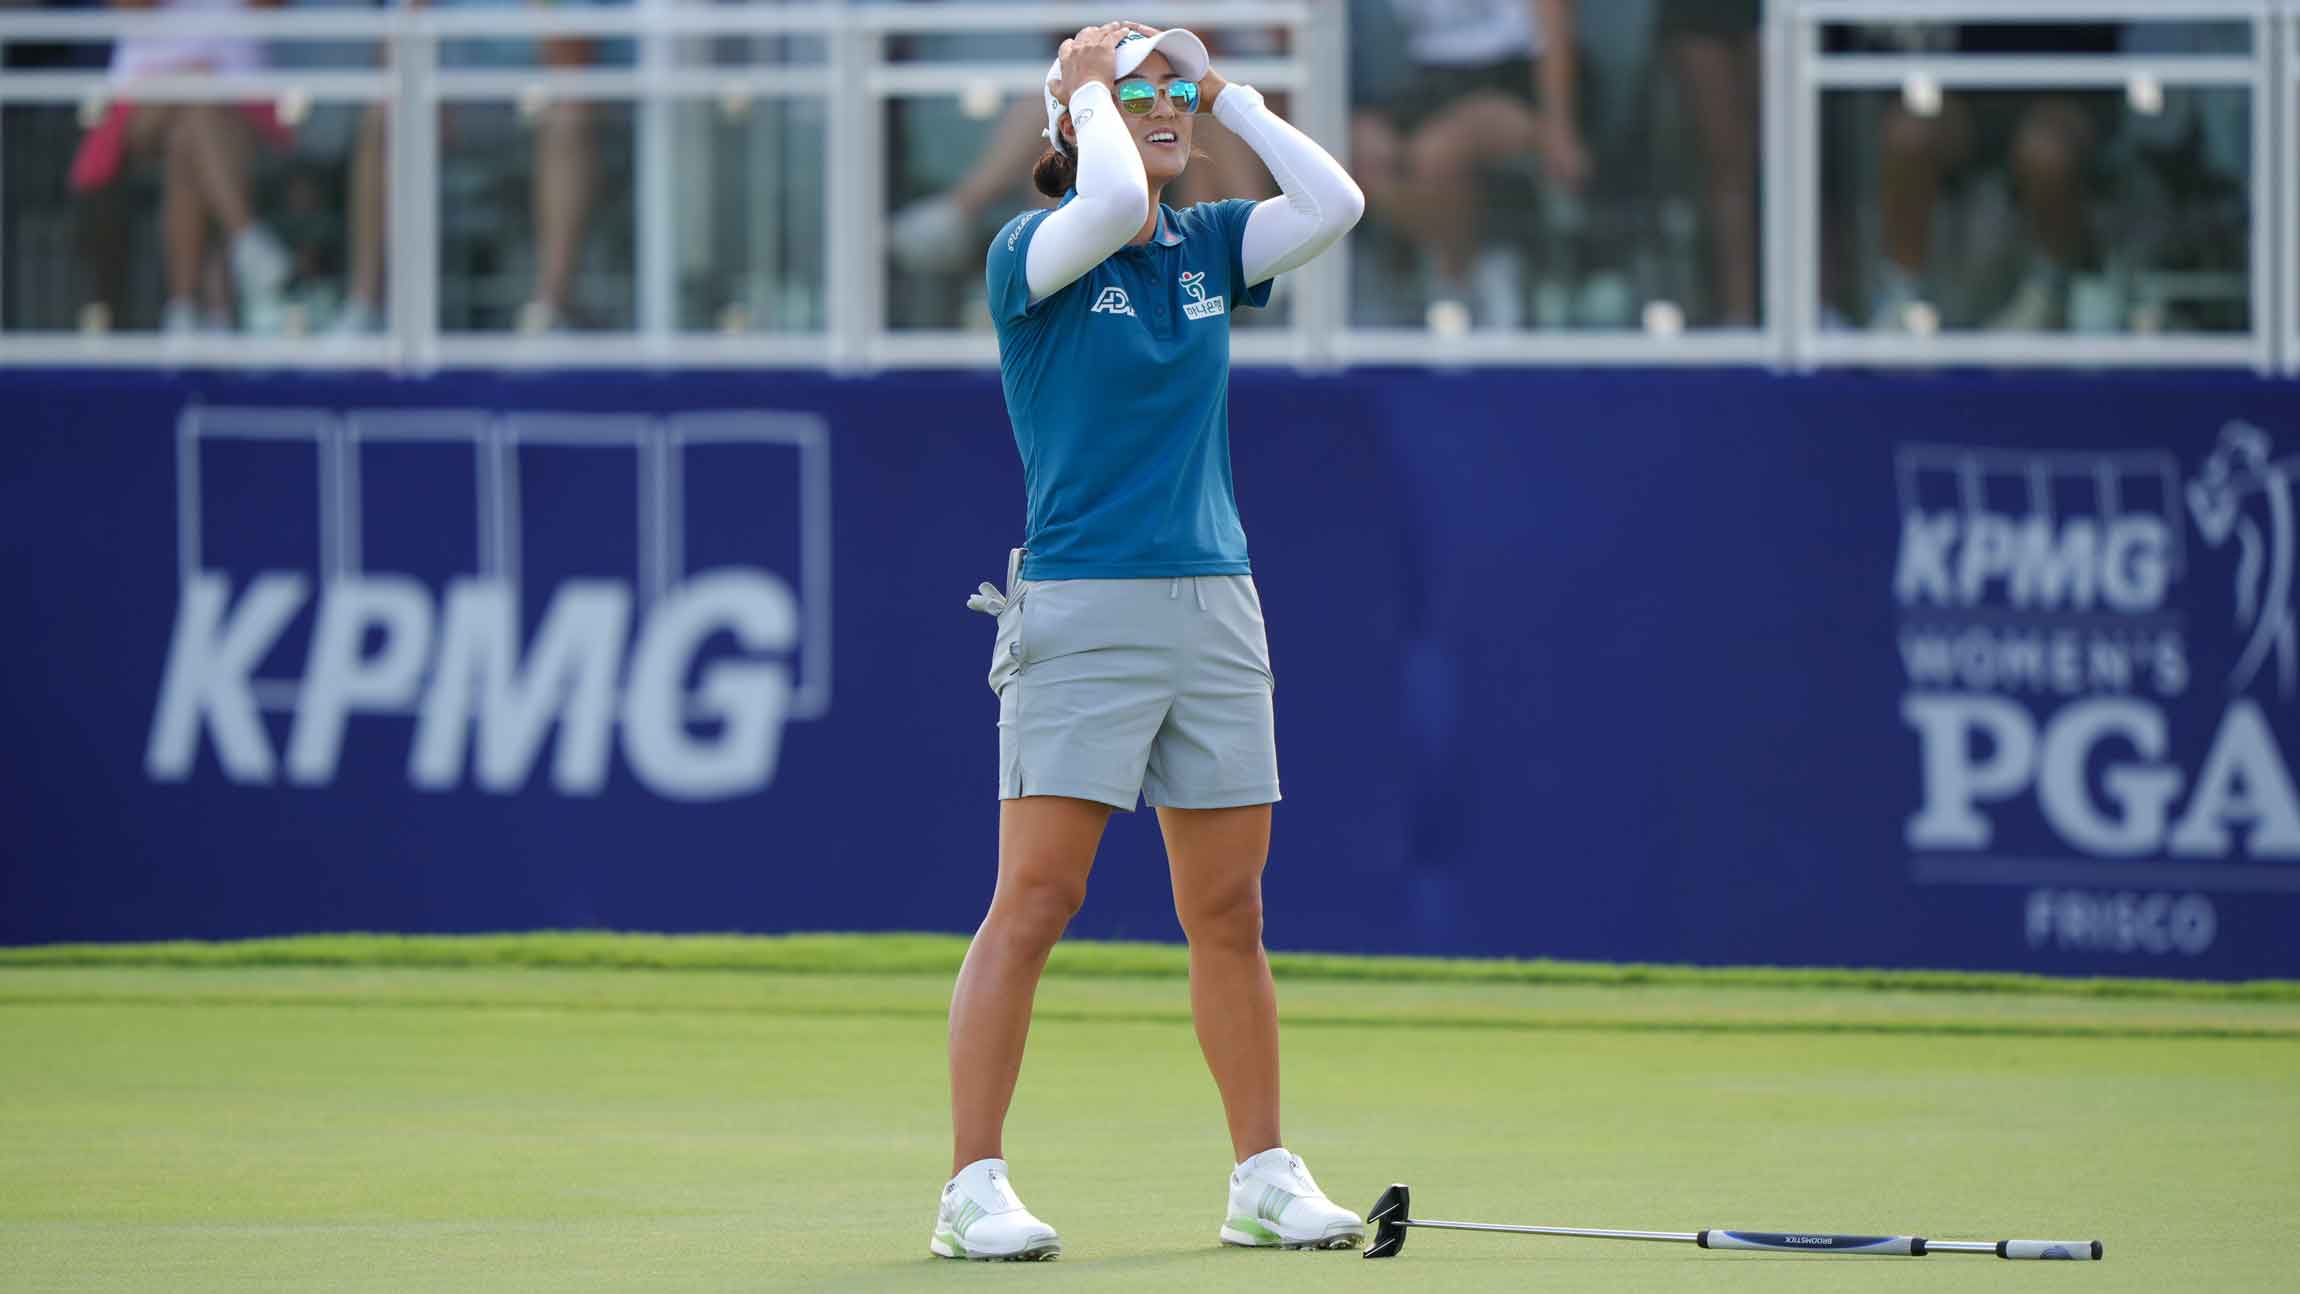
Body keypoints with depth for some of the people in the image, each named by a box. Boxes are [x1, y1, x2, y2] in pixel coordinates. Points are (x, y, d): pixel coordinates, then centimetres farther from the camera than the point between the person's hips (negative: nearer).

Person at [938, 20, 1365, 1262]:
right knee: (1035, 902, -9)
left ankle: (1264, 1179, 16)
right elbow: (1114, 202, -25)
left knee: (1228, 914, 8)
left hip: (1215, 603, 5)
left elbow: (1334, 204, -2)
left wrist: (1226, 93, 3)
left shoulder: (1210, 247, 13)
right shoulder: (1034, 252, -4)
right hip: (1081, 607, -5)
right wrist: (1089, 83, -8)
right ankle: (973, 1190, -8)